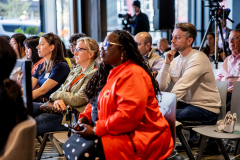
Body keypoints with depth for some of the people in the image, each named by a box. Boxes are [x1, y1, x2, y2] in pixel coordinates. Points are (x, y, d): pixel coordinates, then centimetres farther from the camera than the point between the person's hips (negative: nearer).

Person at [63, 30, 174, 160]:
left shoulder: (133, 75, -18)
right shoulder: (110, 72, 13)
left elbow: (128, 115, -27)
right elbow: (95, 101, 21)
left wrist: (96, 130, -22)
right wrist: (84, 118, 1)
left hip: (135, 137, -10)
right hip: (114, 133, 10)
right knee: (70, 145, 2)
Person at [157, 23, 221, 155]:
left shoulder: (198, 58, -15)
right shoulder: (175, 60, 9)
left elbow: (181, 87, -26)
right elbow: (160, 87, 1)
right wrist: (166, 64, -8)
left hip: (205, 109, -8)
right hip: (186, 103, 8)